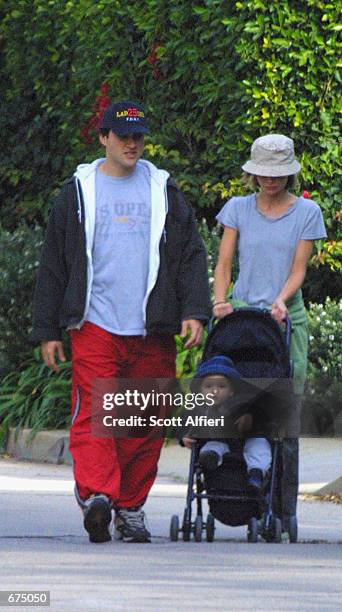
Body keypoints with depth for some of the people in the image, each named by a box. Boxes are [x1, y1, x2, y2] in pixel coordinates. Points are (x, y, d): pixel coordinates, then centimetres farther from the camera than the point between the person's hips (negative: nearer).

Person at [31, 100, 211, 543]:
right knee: (94, 413, -16)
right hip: (94, 325, -2)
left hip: (152, 331, 2)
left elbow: (192, 255, 12)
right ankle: (96, 494, -29)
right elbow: (53, 266, 12)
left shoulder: (164, 191, 14)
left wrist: (194, 311, -2)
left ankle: (131, 507, 10)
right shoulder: (78, 192, 10)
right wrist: (47, 331, 7)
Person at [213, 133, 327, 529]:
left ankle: (283, 510, -2)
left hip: (286, 317, -1)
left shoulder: (306, 212, 4)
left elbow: (298, 269, 0)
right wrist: (220, 301, -13)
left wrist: (280, 301, -17)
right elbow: (224, 263, 4)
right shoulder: (238, 209, 7)